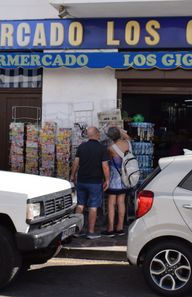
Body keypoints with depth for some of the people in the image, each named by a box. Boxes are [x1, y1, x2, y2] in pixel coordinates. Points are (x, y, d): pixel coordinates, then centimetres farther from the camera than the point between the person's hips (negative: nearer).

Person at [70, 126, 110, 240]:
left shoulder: (82, 147, 3)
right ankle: (91, 232, 5)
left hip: (82, 180, 4)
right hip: (95, 182, -4)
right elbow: (105, 166, -12)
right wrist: (107, 180, -4)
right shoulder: (102, 148, -9)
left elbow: (76, 162, 4)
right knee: (93, 207, 1)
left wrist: (73, 175, 16)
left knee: (80, 205, 13)